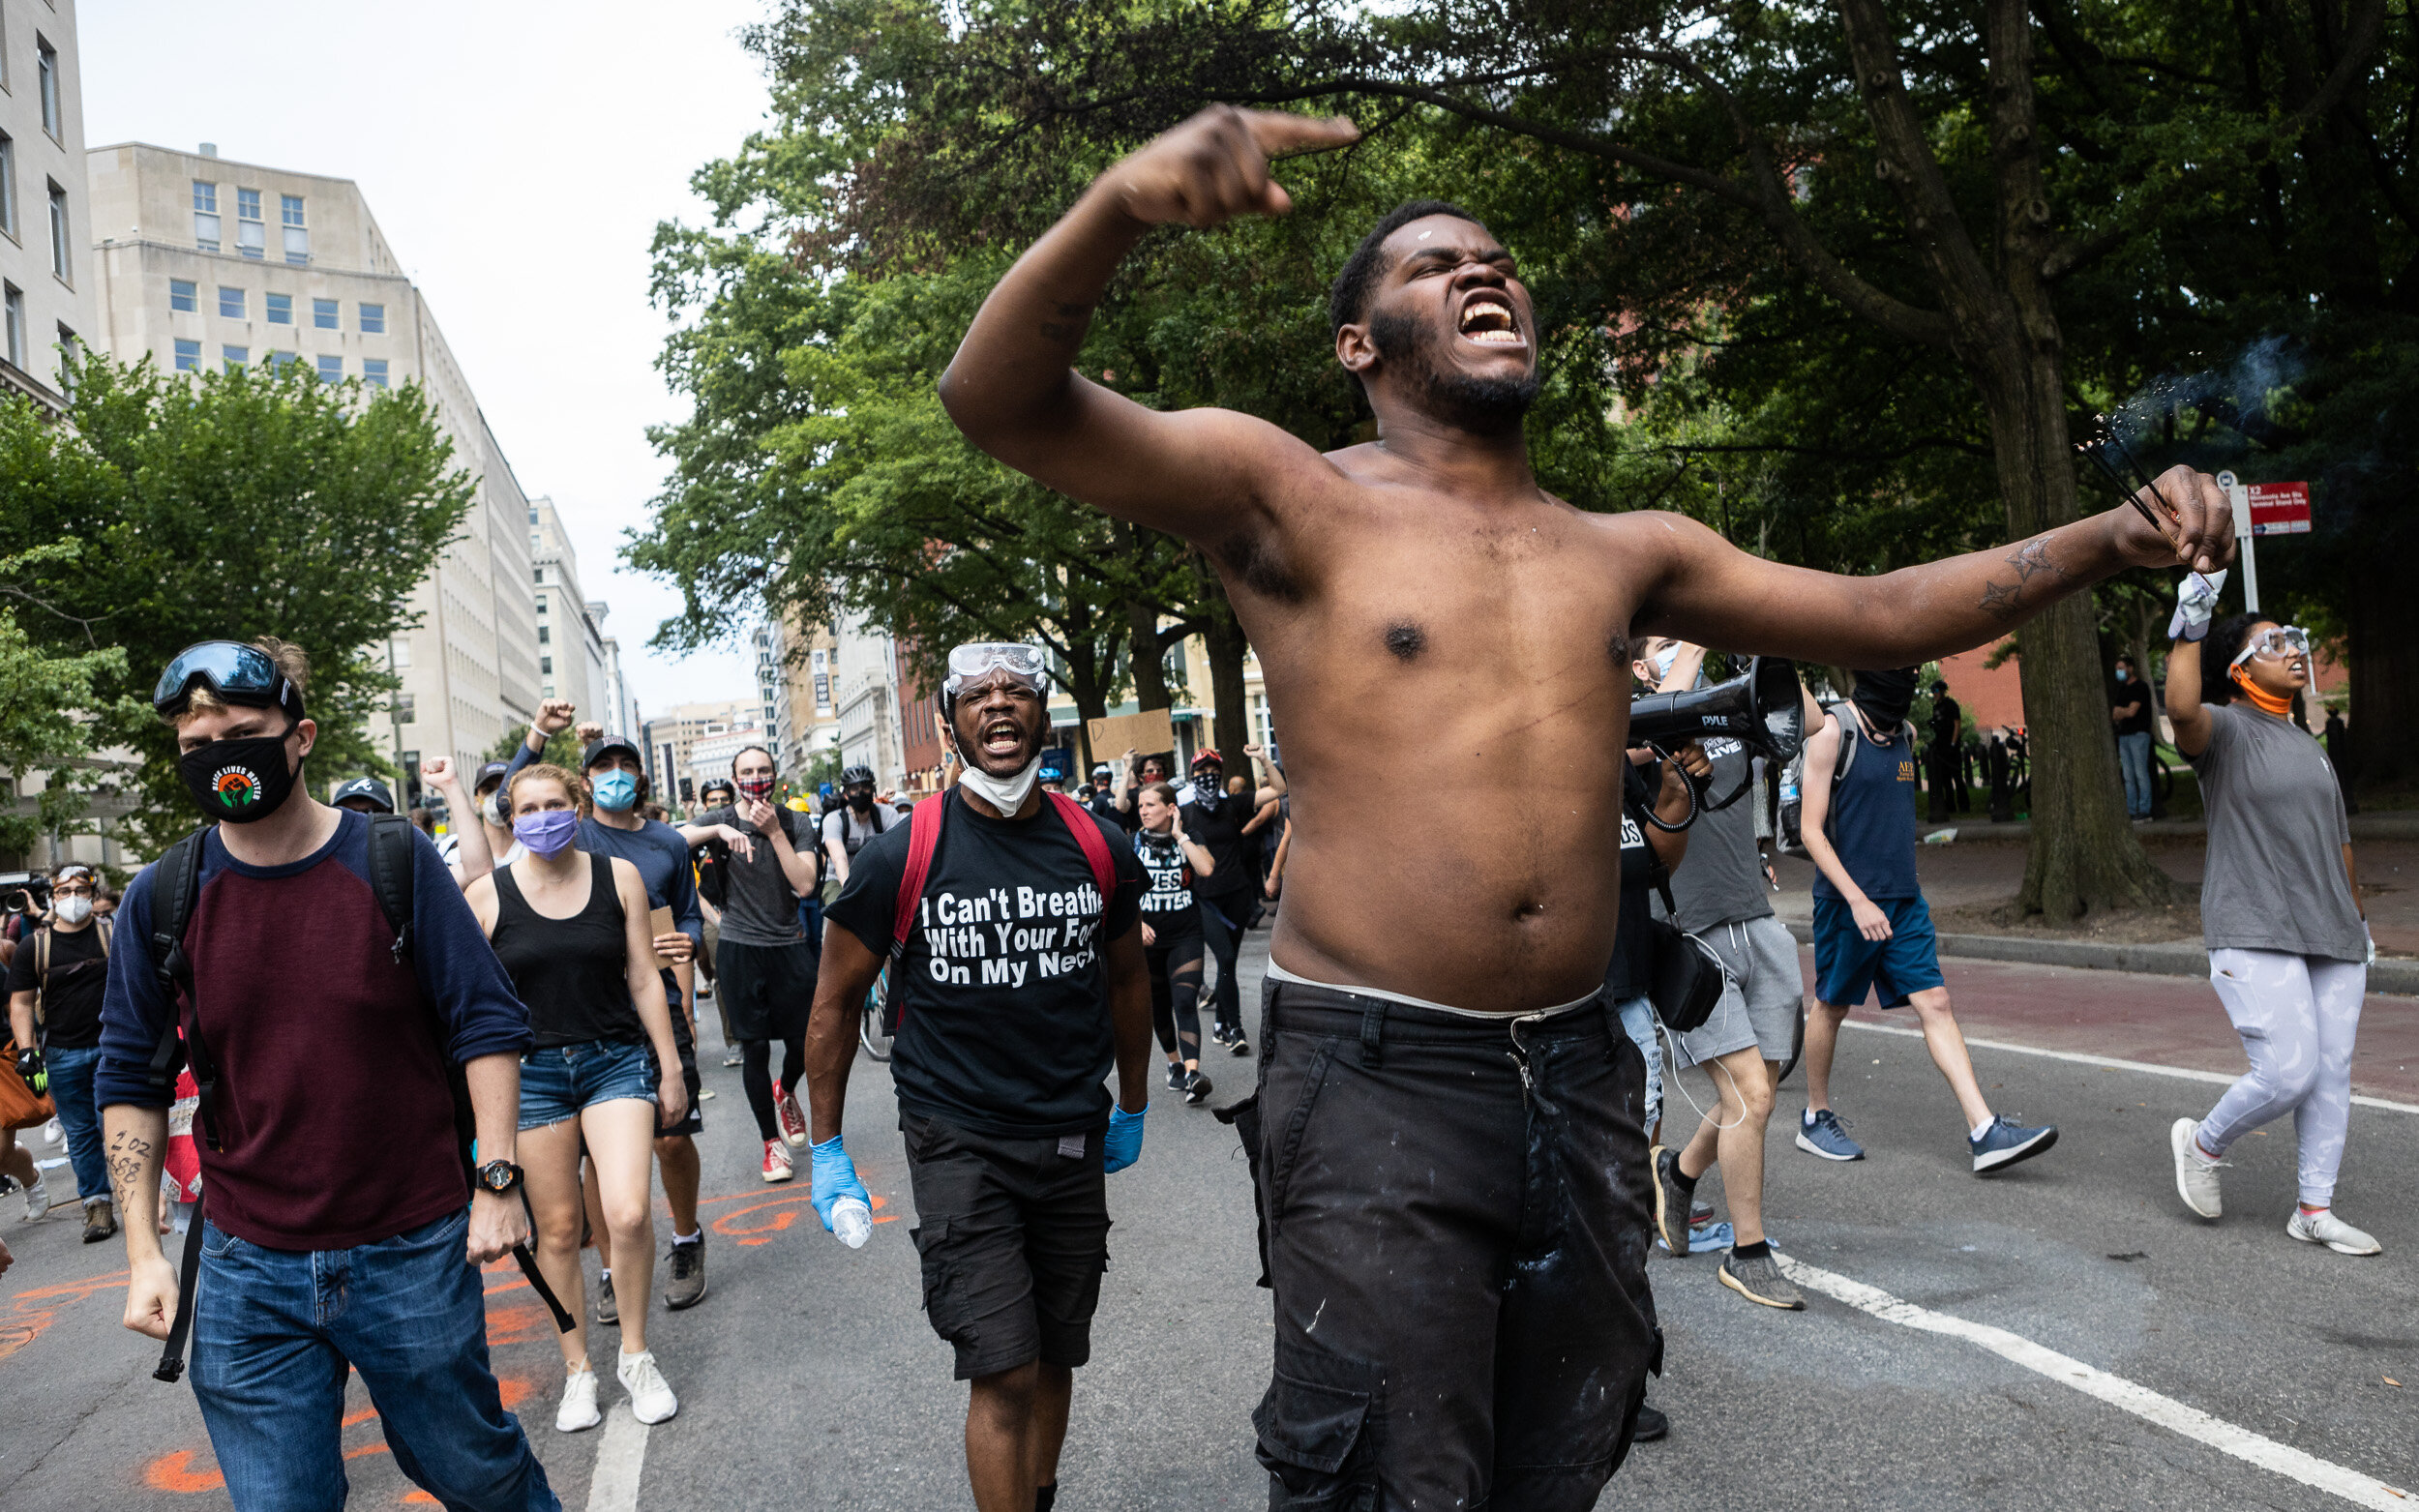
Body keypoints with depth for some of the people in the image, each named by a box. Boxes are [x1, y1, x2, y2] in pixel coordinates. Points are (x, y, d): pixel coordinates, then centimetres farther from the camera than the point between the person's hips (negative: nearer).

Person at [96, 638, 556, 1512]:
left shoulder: (393, 859, -7)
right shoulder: (160, 899, -2)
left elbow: (487, 1022, -4)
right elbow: (129, 1080, 7)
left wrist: (497, 1180, -10)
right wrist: (143, 1252, 3)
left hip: (415, 1252, -1)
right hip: (248, 1276, 2)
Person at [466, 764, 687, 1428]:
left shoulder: (618, 876, 0)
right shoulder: (488, 894, -2)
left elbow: (644, 979, 3)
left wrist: (670, 1069, 4)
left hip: (616, 1061, 0)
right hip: (532, 1072, 0)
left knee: (629, 1215, -14)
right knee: (558, 1230, 6)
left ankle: (635, 1354, 9)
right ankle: (578, 1369, 24)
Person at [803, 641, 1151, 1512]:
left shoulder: (1098, 849, -1)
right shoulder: (902, 857, -9)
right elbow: (837, 1000, 2)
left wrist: (1133, 1107, 23)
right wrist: (826, 1148, 3)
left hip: (1072, 1141, 3)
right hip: (957, 1143, -3)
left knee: (1054, 1361, 14)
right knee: (1004, 1373, -8)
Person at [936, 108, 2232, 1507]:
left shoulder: (1627, 551, 14)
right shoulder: (1295, 500, -3)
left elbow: (1881, 615, 19)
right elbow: (1003, 399, -13)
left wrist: (2105, 539, 7)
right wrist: (1123, 205, -31)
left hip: (1581, 1078, 6)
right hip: (1376, 1082, -5)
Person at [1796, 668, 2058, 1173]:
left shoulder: (1905, 734, 11)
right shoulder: (1832, 732, -11)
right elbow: (1812, 831, -15)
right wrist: (1858, 900, -21)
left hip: (1904, 900, 6)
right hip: (1847, 899, -6)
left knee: (1935, 1004, -1)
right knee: (1831, 1007, 7)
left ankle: (1984, 1132, -4)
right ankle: (1815, 1119, 24)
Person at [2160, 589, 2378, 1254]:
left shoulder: (2306, 743, 19)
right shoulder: (2225, 729, -5)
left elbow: (2337, 838, 25)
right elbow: (2182, 709, -32)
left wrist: (2357, 918, 26)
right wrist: (2189, 629, -29)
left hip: (2331, 936, 8)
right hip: (2254, 936, -8)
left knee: (2332, 1075, 7)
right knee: (2288, 1071, -13)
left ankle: (2315, 1210, 17)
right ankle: (2202, 1143, 13)